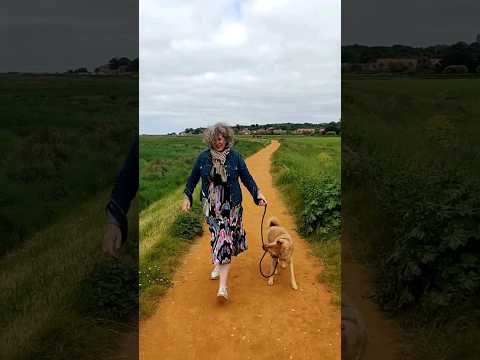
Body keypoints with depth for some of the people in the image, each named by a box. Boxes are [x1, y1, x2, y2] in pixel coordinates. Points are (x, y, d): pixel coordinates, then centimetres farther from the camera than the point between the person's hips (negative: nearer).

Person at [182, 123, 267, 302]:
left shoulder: (235, 157, -4)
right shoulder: (203, 157, -1)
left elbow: (246, 177, 1)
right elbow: (193, 178, 9)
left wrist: (258, 193, -9)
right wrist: (187, 197, 6)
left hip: (230, 204, -2)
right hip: (211, 204, 2)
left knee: (225, 239, -7)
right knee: (217, 236, 6)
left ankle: (223, 285, -7)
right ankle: (218, 264, 35)